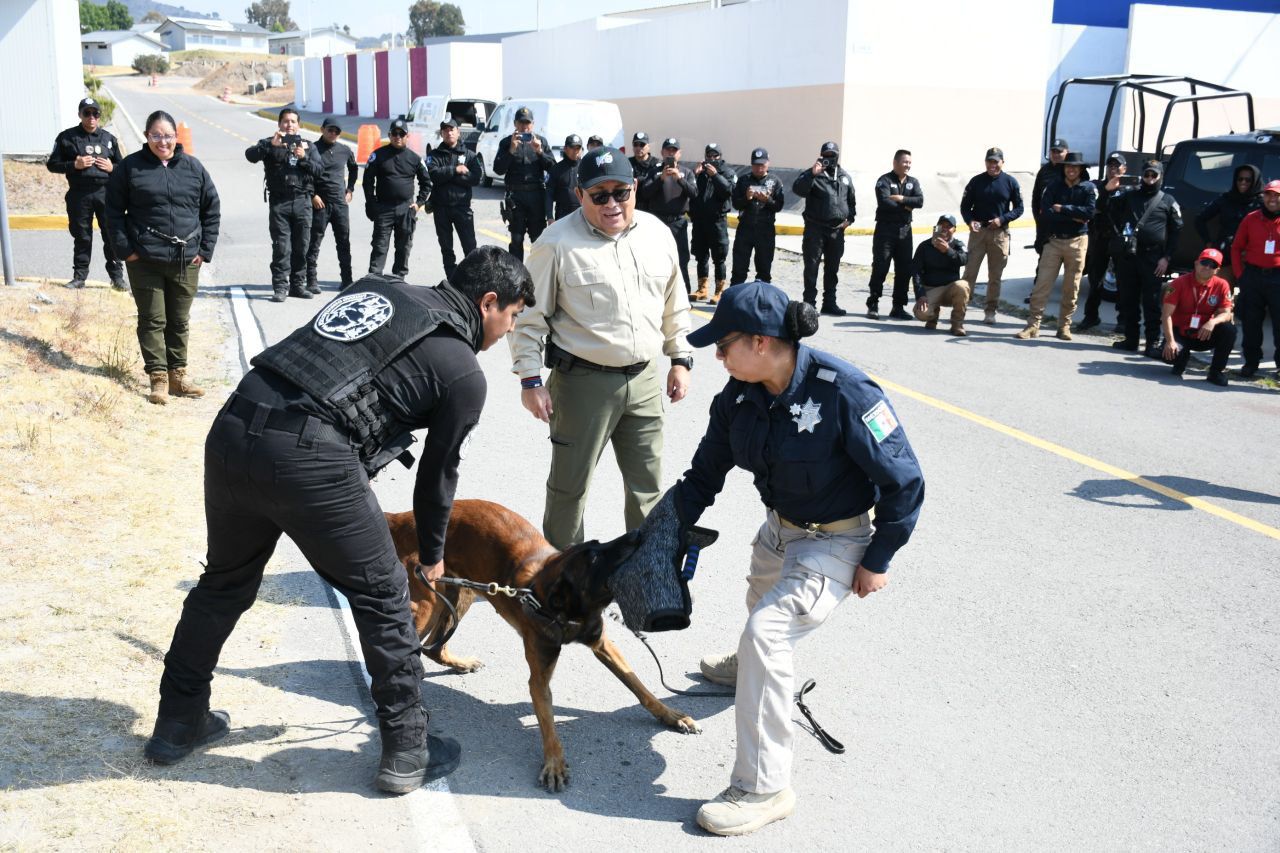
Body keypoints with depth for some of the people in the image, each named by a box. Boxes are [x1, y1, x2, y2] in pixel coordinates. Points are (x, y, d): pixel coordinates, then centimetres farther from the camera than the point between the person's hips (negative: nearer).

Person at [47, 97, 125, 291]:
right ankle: (79, 276, 15)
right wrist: (74, 165, -12)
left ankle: (117, 276, 7)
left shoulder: (108, 138, 11)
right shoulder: (67, 137, 4)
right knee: (81, 236, 6)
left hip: (106, 193, 1)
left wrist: (112, 167, -4)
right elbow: (52, 164, 4)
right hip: (79, 195, -1)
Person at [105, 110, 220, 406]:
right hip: (144, 260, -2)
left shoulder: (193, 167, 5)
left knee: (180, 321, 11)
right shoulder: (130, 167, -1)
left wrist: (205, 249, 3)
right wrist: (125, 249, -7)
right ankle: (158, 378, 9)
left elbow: (211, 210, 9)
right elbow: (113, 211, 1)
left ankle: (178, 374, 22)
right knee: (153, 320, 3)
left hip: (186, 261, 2)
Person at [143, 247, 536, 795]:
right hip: (308, 459, -7)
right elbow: (438, 473, 15)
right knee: (382, 599, 11)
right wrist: (431, 554, 32)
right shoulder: (464, 374, 7)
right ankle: (406, 752, 22)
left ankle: (177, 725, 41)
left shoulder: (379, 288, 23)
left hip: (231, 427, 7)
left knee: (225, 582, 26)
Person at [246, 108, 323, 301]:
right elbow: (250, 155, -10)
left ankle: (298, 285, 14)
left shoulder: (307, 145, 16)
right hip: (279, 203, -3)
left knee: (301, 246, 5)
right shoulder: (269, 144, 7)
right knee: (281, 247, -6)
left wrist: (304, 158, -13)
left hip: (302, 201, 3)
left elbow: (319, 169, 4)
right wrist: (271, 145, -24)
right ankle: (280, 287, -3)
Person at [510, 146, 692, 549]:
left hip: (645, 378, 4)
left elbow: (674, 305, 15)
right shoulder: (558, 242, -11)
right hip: (583, 380, -4)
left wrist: (680, 359, 13)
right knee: (570, 484, 9)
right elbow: (530, 316, -7)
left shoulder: (658, 233, 5)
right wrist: (531, 380, -10)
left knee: (647, 484, 15)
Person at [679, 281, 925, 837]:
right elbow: (706, 472, 2)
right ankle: (749, 667, 70)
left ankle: (764, 788, -10)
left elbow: (904, 480, -22)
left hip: (837, 541, -8)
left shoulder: (842, 392, -32)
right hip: (779, 527, 8)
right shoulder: (740, 394, -11)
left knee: (767, 630, -23)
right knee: (760, 604, 33)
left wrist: (877, 561, -16)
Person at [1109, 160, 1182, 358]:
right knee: (1127, 300, 7)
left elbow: (1176, 230, 4)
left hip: (1152, 258, -3)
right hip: (1127, 255, 3)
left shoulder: (1167, 201, 6)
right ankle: (1130, 339, 17)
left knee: (1151, 302, -5)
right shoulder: (1128, 196, 12)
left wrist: (1166, 258, -4)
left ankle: (1153, 343, -3)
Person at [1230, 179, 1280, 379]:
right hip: (1253, 275, 2)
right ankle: (1251, 362, 20)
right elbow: (1236, 248, 10)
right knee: (1250, 321, 8)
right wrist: (1240, 274, 2)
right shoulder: (1251, 219, 6)